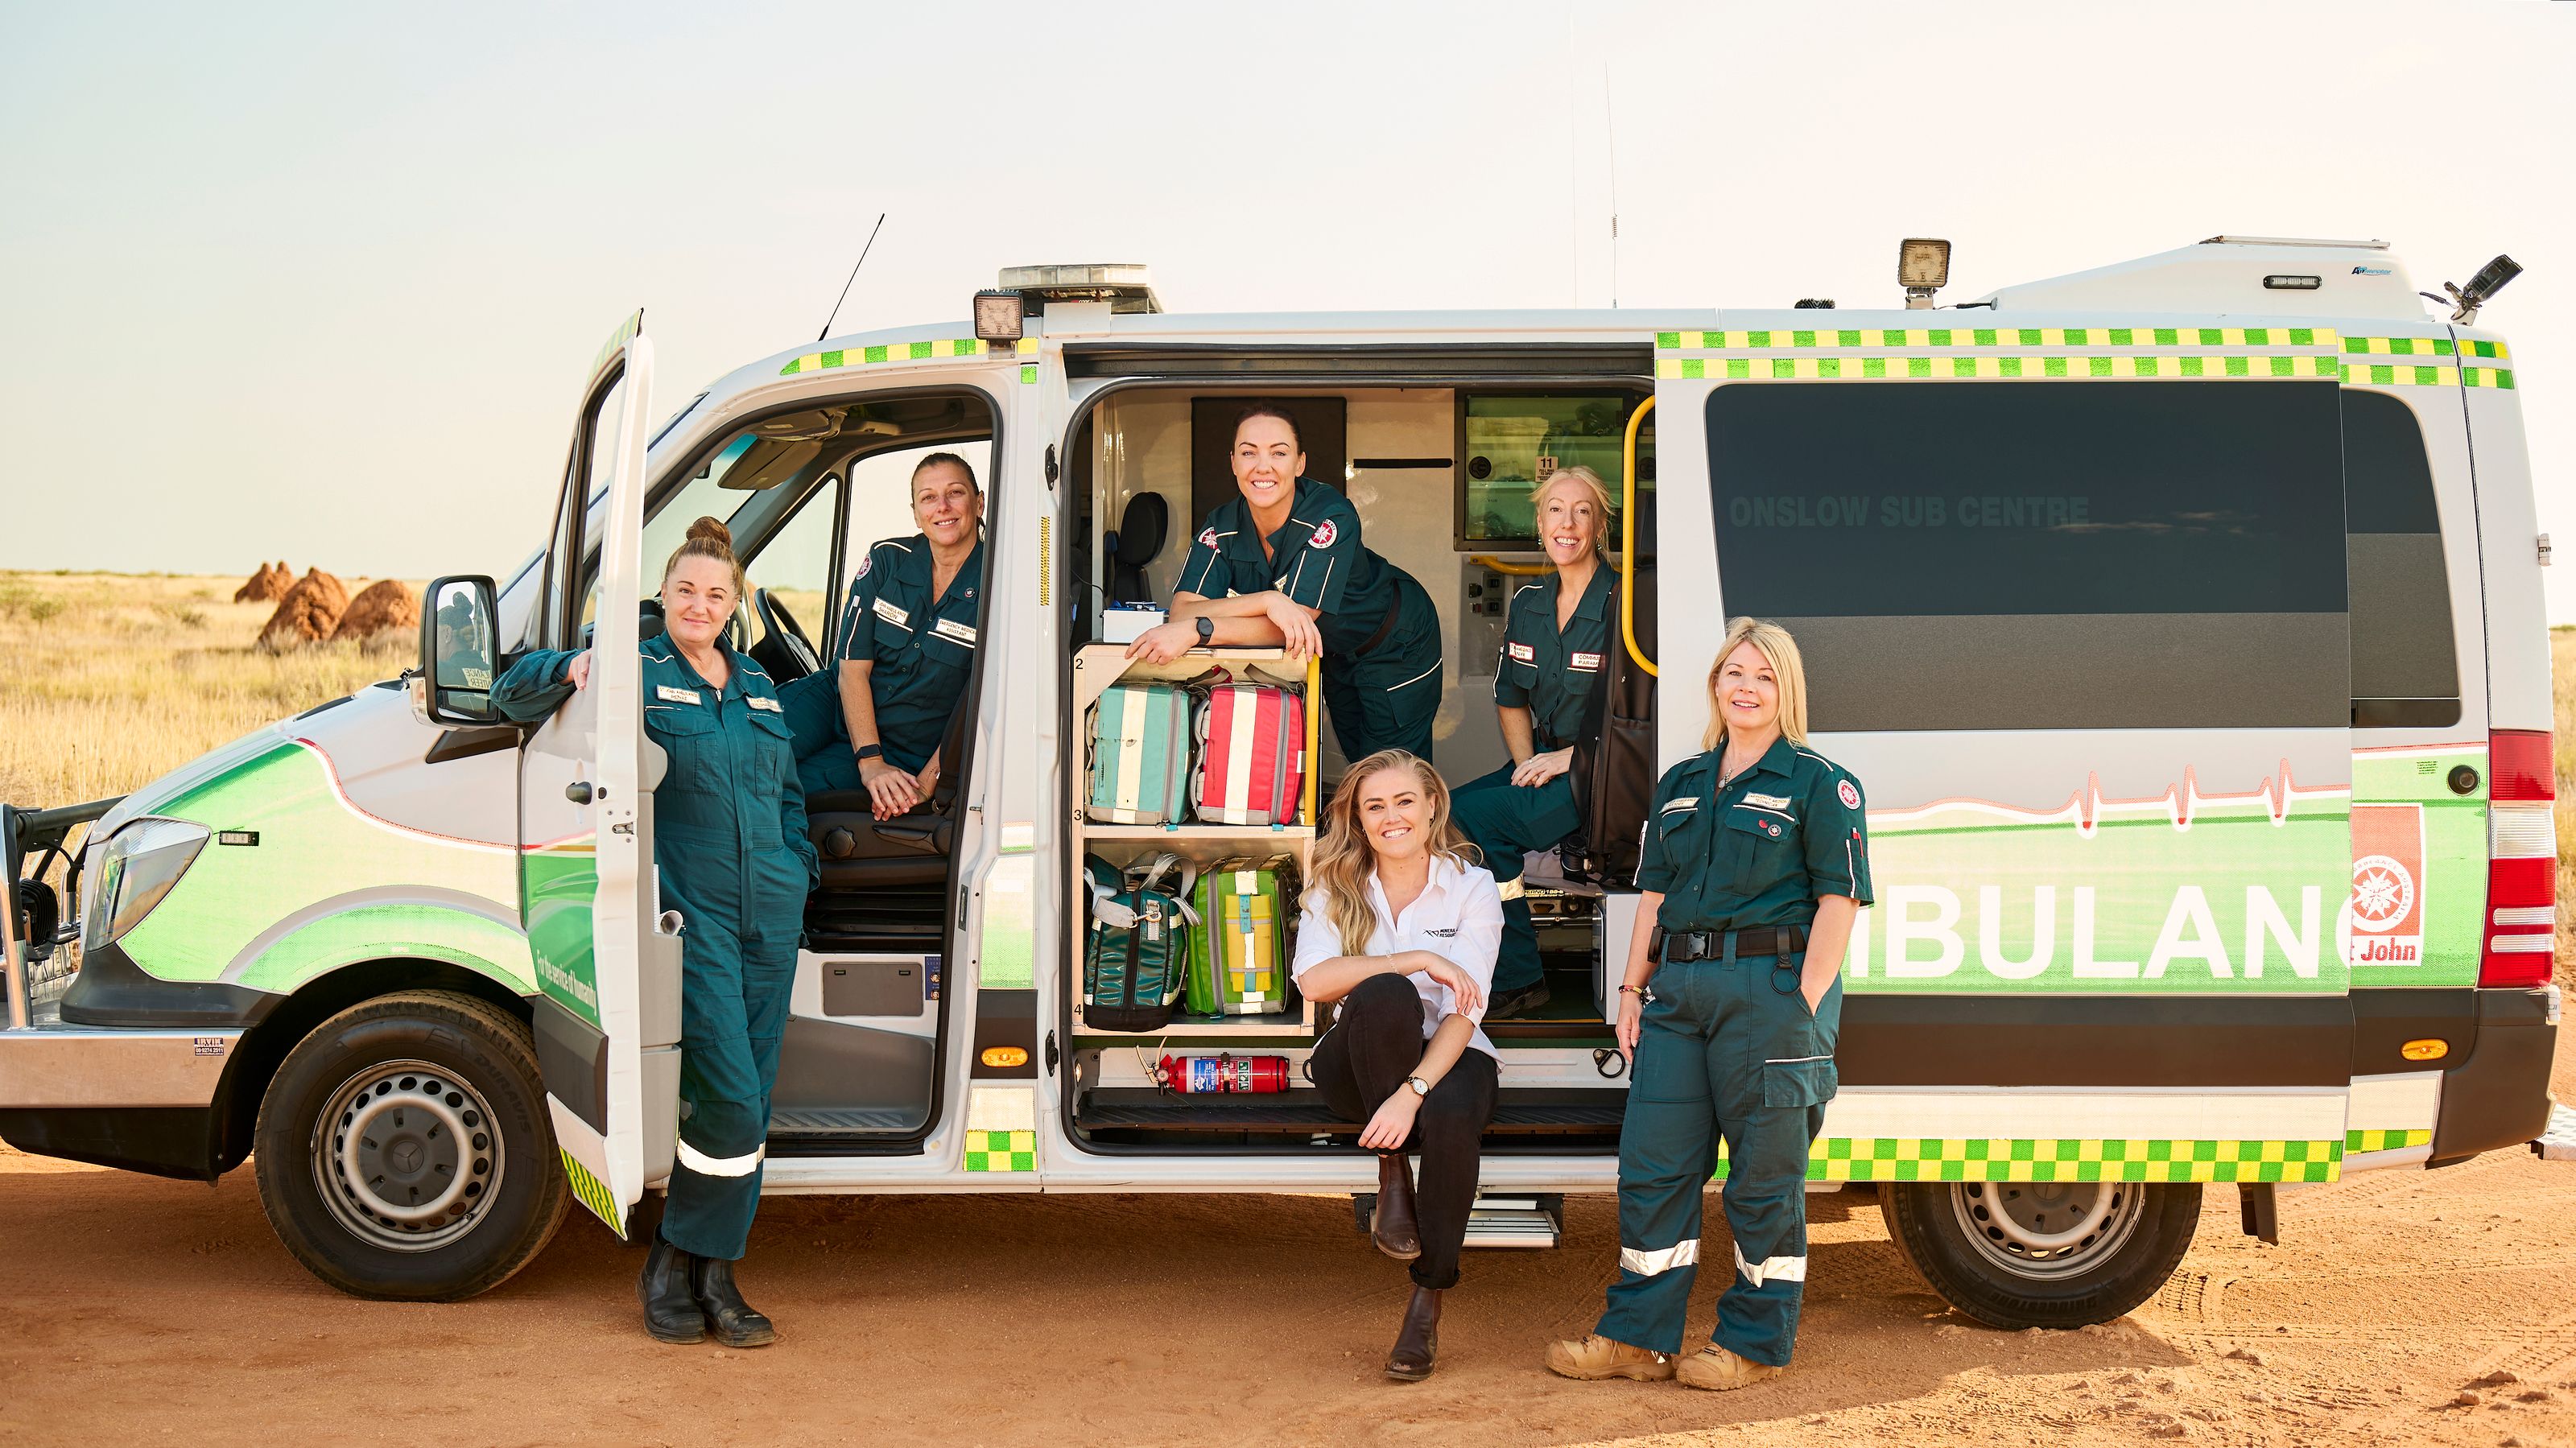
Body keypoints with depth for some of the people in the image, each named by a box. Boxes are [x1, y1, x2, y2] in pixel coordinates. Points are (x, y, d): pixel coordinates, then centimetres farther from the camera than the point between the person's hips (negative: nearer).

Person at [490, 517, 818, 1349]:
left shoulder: (758, 688, 20)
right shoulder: (635, 671, 4)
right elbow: (512, 695, 2)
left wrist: (800, 872, 16)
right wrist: (571, 670, -17)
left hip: (769, 914, 6)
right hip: (689, 912, -6)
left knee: (750, 1103, 5)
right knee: (730, 1099, -14)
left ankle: (712, 1274, 14)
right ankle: (674, 1268, 4)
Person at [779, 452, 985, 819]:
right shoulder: (886, 561, -3)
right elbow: (853, 668, -8)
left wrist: (926, 784, -22)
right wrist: (870, 762, -20)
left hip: (903, 750, -3)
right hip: (835, 702, 3)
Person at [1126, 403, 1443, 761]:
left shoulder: (1332, 517, -35)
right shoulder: (1221, 526, -20)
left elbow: (1286, 628, -39)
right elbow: (1181, 611, -30)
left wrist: (1196, 630, -50)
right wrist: (1267, 600, -44)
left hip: (1397, 643, -4)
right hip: (1336, 655, 4)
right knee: (1356, 758, 20)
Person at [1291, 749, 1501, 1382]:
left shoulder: (1471, 887, -3)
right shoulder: (1337, 890, 3)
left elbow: (1464, 1010, -15)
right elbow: (1313, 980, -17)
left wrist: (1413, 1092, -30)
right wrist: (1420, 960, -23)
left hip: (1449, 1058, -1)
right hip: (1359, 1067, 1)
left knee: (1450, 1115, -38)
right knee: (1384, 994, -34)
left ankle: (1428, 1300, -21)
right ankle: (1391, 1175, -23)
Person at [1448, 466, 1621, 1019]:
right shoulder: (1528, 604, 10)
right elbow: (1511, 701, 20)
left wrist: (1567, 759, -16)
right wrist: (1527, 763, 3)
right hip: (1545, 766, 7)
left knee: (1473, 818, -24)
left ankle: (1516, 979, -11)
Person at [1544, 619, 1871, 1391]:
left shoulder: (1819, 784, -1)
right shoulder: (1681, 784, 17)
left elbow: (1839, 900, -7)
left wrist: (1805, 1007, -15)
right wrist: (1633, 989, 11)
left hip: (1769, 986, -6)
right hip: (1679, 988, 6)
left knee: (1765, 1174, 3)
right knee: (1651, 1166, 6)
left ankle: (1755, 1342, 14)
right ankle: (1637, 1337, 14)